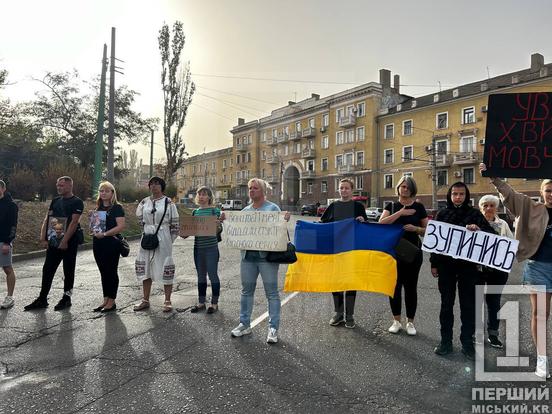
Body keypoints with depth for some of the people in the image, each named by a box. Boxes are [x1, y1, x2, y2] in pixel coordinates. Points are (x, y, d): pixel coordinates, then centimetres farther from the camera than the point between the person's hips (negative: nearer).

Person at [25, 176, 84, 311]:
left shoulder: (77, 202, -7)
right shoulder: (55, 201, 13)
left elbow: (74, 222, -15)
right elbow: (47, 219, 10)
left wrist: (65, 241, -21)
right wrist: (43, 238, -2)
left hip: (69, 241, -6)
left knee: (68, 270, 4)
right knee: (47, 269, 7)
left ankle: (66, 297, 15)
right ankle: (42, 299, 14)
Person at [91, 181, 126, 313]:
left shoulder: (117, 208, -8)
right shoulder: (98, 208, 14)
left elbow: (121, 226, -18)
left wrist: (104, 234, -20)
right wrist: (94, 231, 4)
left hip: (112, 243, -7)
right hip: (98, 244, 7)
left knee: (111, 271, 0)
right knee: (103, 272, 12)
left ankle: (111, 302, 9)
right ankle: (105, 300, 21)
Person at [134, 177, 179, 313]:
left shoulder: (168, 202, -5)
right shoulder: (144, 202, 8)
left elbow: (175, 223, -3)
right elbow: (139, 216, 24)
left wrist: (170, 240, -3)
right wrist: (148, 228, 16)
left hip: (163, 240, -4)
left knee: (165, 269, -1)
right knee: (145, 269, 9)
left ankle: (167, 301, 10)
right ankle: (145, 300, 22)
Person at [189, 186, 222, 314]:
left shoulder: (215, 210, -4)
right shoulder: (195, 212, 10)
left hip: (211, 247, -5)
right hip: (198, 247, 5)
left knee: (213, 275, 3)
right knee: (201, 276, 14)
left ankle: (214, 303, 16)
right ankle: (201, 302, 26)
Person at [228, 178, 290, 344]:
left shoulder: (273, 208, -1)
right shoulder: (245, 210, 13)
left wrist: (285, 220, -24)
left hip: (267, 255, -5)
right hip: (248, 255, 5)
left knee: (271, 292, 1)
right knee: (246, 291, 13)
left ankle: (273, 328, 10)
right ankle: (244, 324, 26)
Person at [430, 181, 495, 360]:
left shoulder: (475, 214, 1)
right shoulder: (442, 213, 3)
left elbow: (491, 233, -3)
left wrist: (479, 229, -25)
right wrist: (434, 263, 2)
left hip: (468, 265, 0)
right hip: (446, 265, 0)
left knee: (468, 304, 7)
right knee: (446, 303, 9)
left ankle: (467, 342, 20)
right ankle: (446, 341, 20)